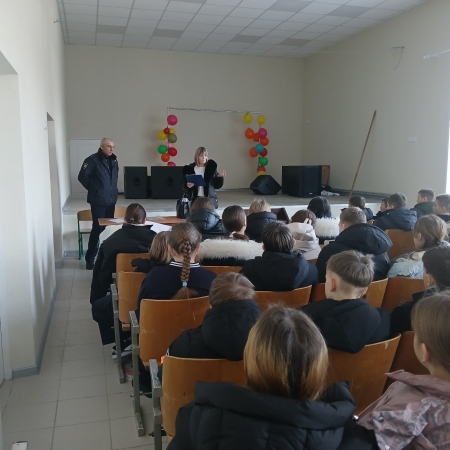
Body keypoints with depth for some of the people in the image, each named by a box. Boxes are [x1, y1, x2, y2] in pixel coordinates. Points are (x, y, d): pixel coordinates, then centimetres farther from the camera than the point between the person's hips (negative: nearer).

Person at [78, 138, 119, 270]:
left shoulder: (114, 160, 9)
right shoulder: (92, 160, -11)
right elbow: (82, 177, -11)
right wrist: (94, 189, -3)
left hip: (111, 201, 6)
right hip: (98, 201, -6)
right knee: (97, 229, -3)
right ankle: (90, 259, 7)